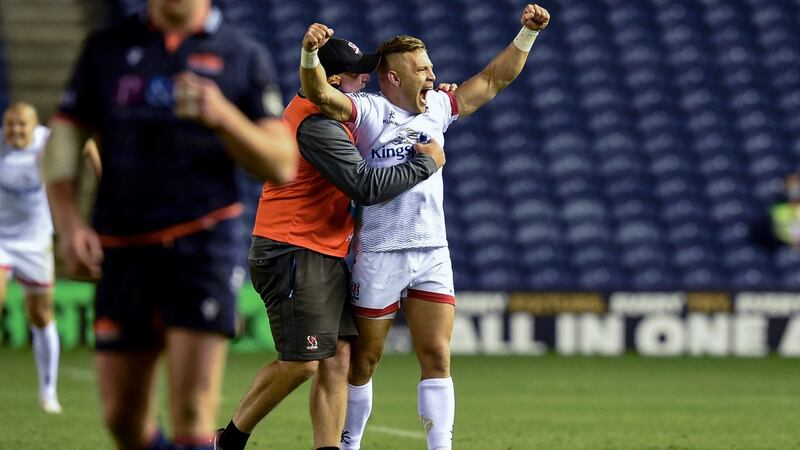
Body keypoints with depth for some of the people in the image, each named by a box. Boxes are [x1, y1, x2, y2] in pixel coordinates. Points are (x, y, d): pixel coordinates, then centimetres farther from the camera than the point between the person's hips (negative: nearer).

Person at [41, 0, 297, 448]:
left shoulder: (243, 56, 4)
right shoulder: (106, 48, 10)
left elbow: (282, 166, 0)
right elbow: (64, 138, 9)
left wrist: (222, 116, -17)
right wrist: (69, 222, -7)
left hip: (205, 241, -3)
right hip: (123, 247, 3)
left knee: (192, 412, -14)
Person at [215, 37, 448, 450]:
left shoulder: (333, 115, 14)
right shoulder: (317, 123, -18)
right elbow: (366, 187, -23)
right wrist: (425, 162, -12)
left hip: (327, 256, 10)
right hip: (293, 255, -10)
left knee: (337, 360, 1)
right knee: (302, 363, -10)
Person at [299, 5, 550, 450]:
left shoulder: (437, 108, 11)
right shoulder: (367, 111, -5)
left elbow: (494, 78, 18)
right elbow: (320, 92, -22)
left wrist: (527, 34, 9)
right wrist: (310, 52, -40)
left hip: (433, 253, 4)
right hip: (379, 255, -4)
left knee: (437, 357, -4)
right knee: (364, 360, 5)